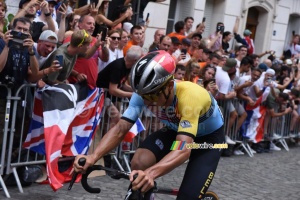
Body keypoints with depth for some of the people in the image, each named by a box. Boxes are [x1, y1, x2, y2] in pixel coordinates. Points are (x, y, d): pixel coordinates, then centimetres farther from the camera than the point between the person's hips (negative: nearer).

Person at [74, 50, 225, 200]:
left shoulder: (189, 96, -40)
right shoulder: (145, 93, -25)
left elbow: (184, 148, -50)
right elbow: (120, 129, -25)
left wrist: (150, 173, -67)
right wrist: (93, 157, -43)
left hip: (209, 137, -4)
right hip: (176, 130, 4)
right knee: (138, 163, -24)